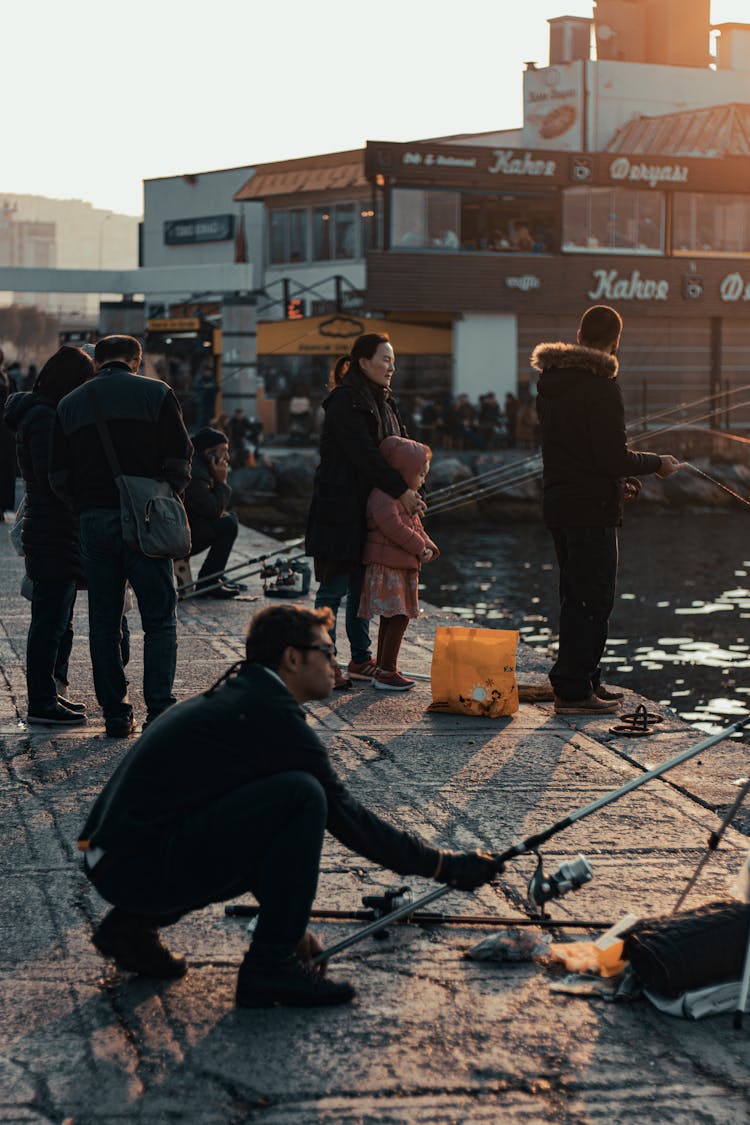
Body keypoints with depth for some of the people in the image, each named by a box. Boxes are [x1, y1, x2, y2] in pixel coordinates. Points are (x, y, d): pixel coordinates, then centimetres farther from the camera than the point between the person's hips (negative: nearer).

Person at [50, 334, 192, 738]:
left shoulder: (70, 404, 10)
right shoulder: (156, 393, 2)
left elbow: (58, 477, 6)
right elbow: (179, 460, -4)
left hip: (93, 520, 3)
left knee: (103, 622, 9)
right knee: (159, 619, 3)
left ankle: (115, 715, 9)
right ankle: (159, 712, -3)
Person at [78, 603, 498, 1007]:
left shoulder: (235, 698, 20)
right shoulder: (272, 712, -9)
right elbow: (345, 815, -7)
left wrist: (288, 918, 28)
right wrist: (444, 865, 1)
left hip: (113, 862, 10)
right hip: (144, 867, -10)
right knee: (302, 796, -14)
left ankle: (133, 924, 18)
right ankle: (270, 966, -8)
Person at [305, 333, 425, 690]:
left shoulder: (383, 402, 16)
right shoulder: (346, 401, -13)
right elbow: (363, 453, -21)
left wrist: (408, 489, 0)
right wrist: (400, 490, -22)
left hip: (370, 509, 9)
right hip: (342, 509, -9)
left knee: (363, 585, 13)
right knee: (335, 587, -5)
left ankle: (361, 660, 20)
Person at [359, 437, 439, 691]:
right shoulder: (383, 496, -14)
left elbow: (416, 528, 22)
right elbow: (393, 526, -24)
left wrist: (428, 548, 2)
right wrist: (420, 547, -15)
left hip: (402, 566, 11)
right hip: (387, 566, -11)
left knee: (391, 618, 14)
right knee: (399, 617, -12)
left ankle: (383, 670, 20)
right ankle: (386, 672, -9)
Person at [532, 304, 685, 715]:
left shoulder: (550, 381, 11)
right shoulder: (601, 385, -17)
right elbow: (614, 456, -19)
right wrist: (657, 463, -2)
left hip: (557, 502, 9)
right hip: (592, 508, -9)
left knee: (576, 596, 17)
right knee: (594, 600, -2)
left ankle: (585, 681, 25)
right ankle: (573, 690, -2)